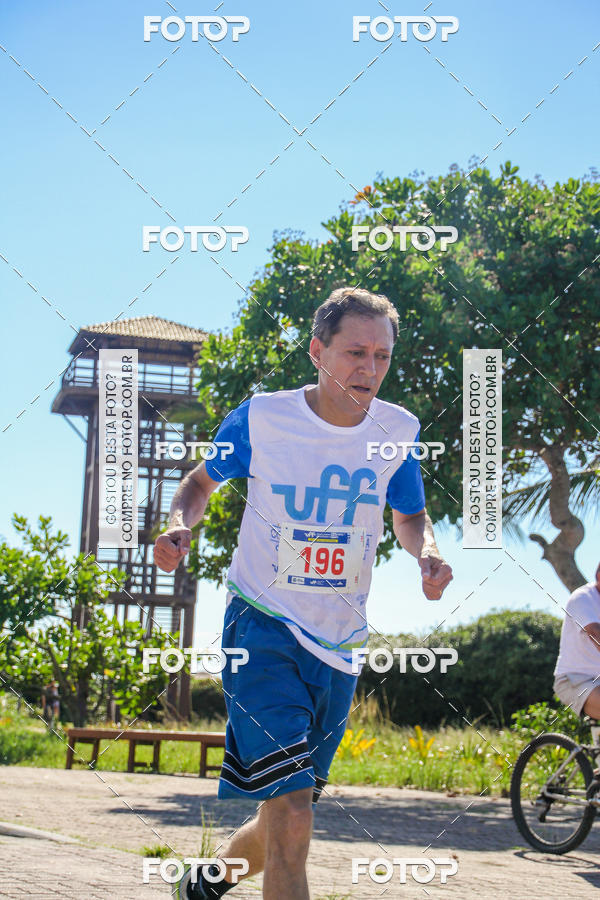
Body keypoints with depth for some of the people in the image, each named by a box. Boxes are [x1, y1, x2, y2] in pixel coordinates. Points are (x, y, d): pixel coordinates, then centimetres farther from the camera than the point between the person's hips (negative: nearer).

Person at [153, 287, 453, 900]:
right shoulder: (260, 417, -9)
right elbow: (202, 481, 8)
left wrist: (426, 552, -7)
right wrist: (180, 525, -13)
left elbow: (410, 516, 16)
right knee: (291, 817, -21)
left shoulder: (398, 431, -1)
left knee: (288, 820, 15)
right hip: (262, 623, -4)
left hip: (339, 642, 4)